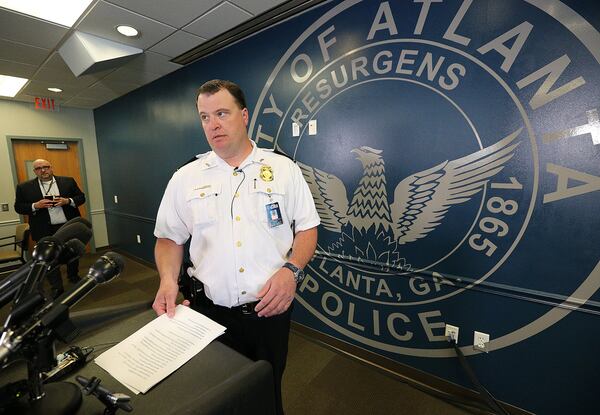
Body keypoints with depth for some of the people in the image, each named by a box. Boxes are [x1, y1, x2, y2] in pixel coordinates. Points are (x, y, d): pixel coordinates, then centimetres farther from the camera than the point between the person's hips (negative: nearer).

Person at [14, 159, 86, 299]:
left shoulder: (68, 181, 2)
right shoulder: (24, 187, 1)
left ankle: (73, 276, 36)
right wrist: (35, 206, -17)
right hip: (45, 231, -1)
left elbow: (81, 197, 3)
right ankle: (56, 288, 13)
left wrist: (68, 201, -16)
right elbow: (18, 207, 2)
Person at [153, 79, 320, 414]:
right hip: (210, 311, 2)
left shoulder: (284, 169, -3)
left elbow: (308, 227, -2)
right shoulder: (185, 178, 1)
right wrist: (169, 279, -11)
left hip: (271, 308, -1)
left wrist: (291, 270, -18)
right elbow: (169, 238, 7)